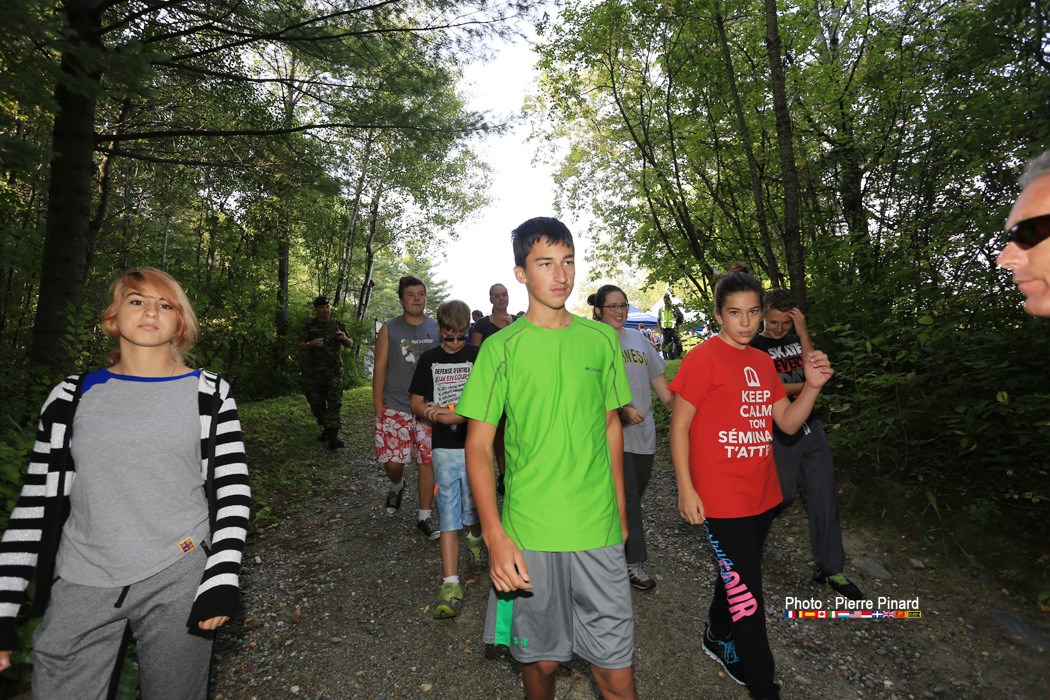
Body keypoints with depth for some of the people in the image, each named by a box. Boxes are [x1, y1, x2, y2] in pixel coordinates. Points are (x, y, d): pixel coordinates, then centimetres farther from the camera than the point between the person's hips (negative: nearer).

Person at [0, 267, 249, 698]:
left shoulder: (208, 393, -3)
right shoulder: (73, 396, 3)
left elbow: (232, 490, -5)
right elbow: (36, 501, 6)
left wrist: (221, 582, -10)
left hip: (179, 580, -1)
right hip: (79, 586, 2)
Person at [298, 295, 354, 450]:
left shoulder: (338, 325, 9)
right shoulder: (309, 326, 8)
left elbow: (350, 344, 11)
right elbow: (300, 346, 4)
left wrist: (344, 338, -13)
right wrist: (311, 344, -18)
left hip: (334, 369, -1)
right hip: (313, 371, 1)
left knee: (335, 402, -11)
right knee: (316, 402, 7)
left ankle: (332, 436, -12)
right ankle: (326, 428, 24)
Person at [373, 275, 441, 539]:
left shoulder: (437, 328, 6)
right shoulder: (389, 329, 3)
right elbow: (380, 368, 2)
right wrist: (378, 406, -2)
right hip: (395, 406, -1)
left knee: (428, 460, 1)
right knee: (392, 461, 3)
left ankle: (424, 516, 16)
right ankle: (397, 486, 39)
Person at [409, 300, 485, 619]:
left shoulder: (478, 356, 0)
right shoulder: (429, 359, 6)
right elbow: (416, 403, 10)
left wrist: (457, 415, -19)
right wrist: (431, 412, -12)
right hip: (445, 448, 1)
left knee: (472, 510, 9)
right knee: (449, 514, 1)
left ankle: (475, 539, 44)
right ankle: (451, 585, 6)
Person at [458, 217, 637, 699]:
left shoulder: (602, 340, 3)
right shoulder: (501, 348, -7)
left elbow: (612, 426, 11)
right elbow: (478, 446, -7)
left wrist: (620, 511, 13)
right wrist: (495, 535, -15)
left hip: (600, 531, 2)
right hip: (528, 533, -1)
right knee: (541, 659, 18)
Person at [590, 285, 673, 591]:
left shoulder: (639, 339, 13)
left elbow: (658, 379, 16)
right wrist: (621, 409, -25)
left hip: (644, 431, 6)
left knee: (634, 495, 15)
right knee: (628, 499, -2)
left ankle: (620, 547, 35)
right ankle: (633, 563, 12)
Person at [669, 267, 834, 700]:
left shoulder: (763, 362, 9)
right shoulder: (702, 358, -13)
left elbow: (788, 423, 9)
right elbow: (679, 425, -12)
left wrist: (812, 386, -8)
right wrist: (686, 489, -14)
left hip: (762, 494, 7)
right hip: (721, 498, -7)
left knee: (736, 574, 24)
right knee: (747, 594, 1)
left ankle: (717, 638, 47)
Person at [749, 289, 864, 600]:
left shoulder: (797, 339, 9)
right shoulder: (752, 347, -6)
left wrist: (803, 333, -12)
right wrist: (807, 385, -6)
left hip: (810, 428, 5)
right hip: (779, 433, -5)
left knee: (823, 497, 8)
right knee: (783, 494, 1)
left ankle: (830, 568, 21)